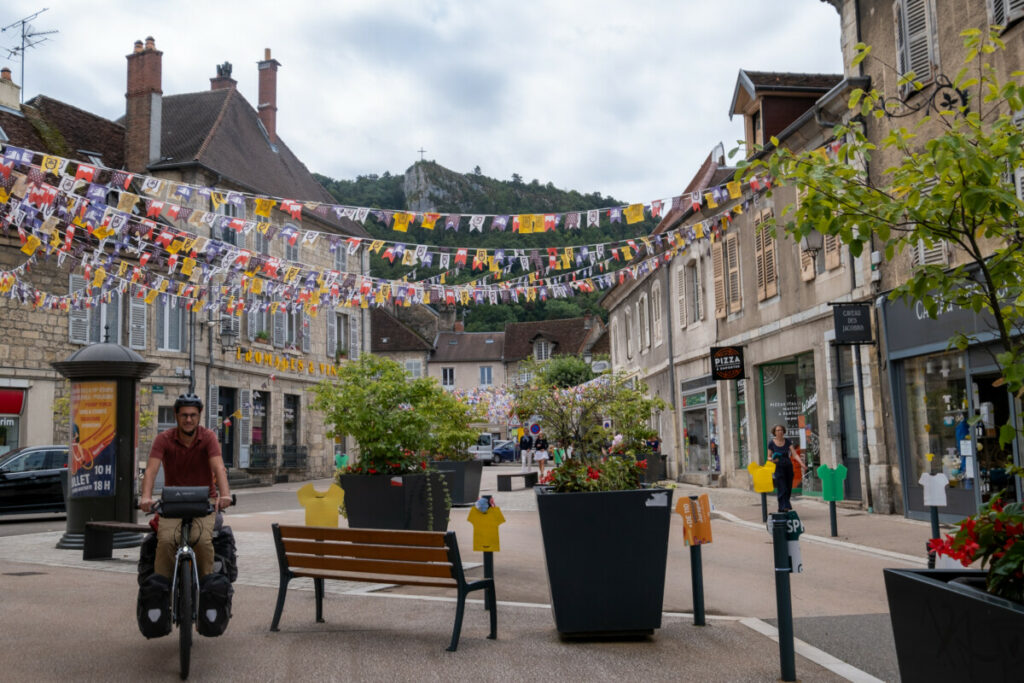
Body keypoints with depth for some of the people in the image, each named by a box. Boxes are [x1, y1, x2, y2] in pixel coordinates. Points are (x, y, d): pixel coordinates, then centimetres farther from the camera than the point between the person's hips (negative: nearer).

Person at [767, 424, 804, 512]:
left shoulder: (787, 441, 2)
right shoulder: (771, 443, -3)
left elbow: (795, 454, -5)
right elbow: (769, 457, 4)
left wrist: (801, 462, -21)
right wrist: (772, 460, -19)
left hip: (788, 467, 3)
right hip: (778, 468, -3)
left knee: (788, 489, 4)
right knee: (782, 489, -15)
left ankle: (781, 508, 16)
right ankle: (785, 506, -17)